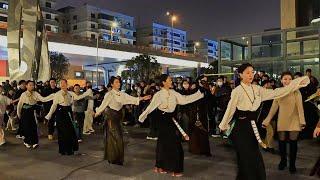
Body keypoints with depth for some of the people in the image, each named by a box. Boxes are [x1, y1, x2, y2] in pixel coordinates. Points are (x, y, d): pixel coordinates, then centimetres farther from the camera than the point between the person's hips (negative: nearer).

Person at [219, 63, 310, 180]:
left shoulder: (257, 89, 6)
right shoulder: (237, 91, -12)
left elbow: (276, 93, 5)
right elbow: (230, 110, -6)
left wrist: (297, 83, 3)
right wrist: (223, 126, 3)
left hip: (252, 127, 6)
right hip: (241, 128, -6)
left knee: (254, 160, 11)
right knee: (247, 160, 0)